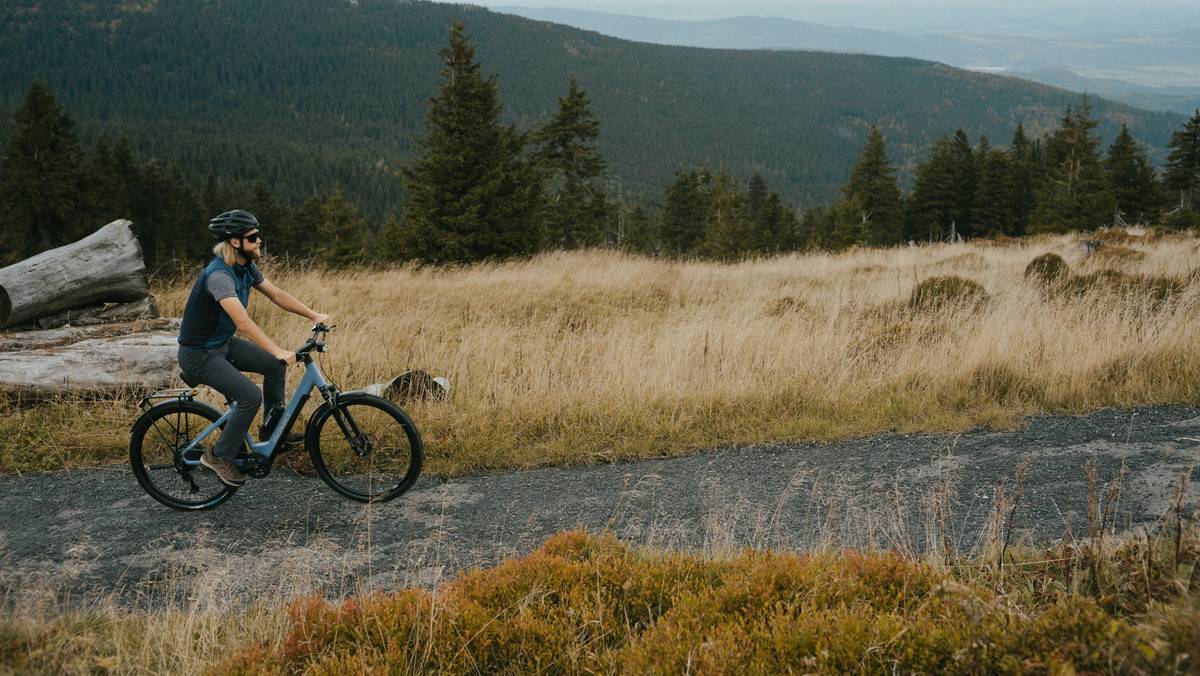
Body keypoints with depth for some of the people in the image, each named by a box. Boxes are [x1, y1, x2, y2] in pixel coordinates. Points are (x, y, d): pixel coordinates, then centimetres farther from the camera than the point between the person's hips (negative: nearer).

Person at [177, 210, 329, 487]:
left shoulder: (247, 267, -2)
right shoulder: (219, 275, -31)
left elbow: (276, 295, 7)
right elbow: (242, 321, -39)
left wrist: (314, 315, 0)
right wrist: (278, 350, -44)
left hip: (223, 343, 9)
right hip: (199, 354, -9)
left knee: (275, 366, 5)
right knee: (250, 396, -18)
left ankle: (272, 427, 21)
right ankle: (219, 456, -2)